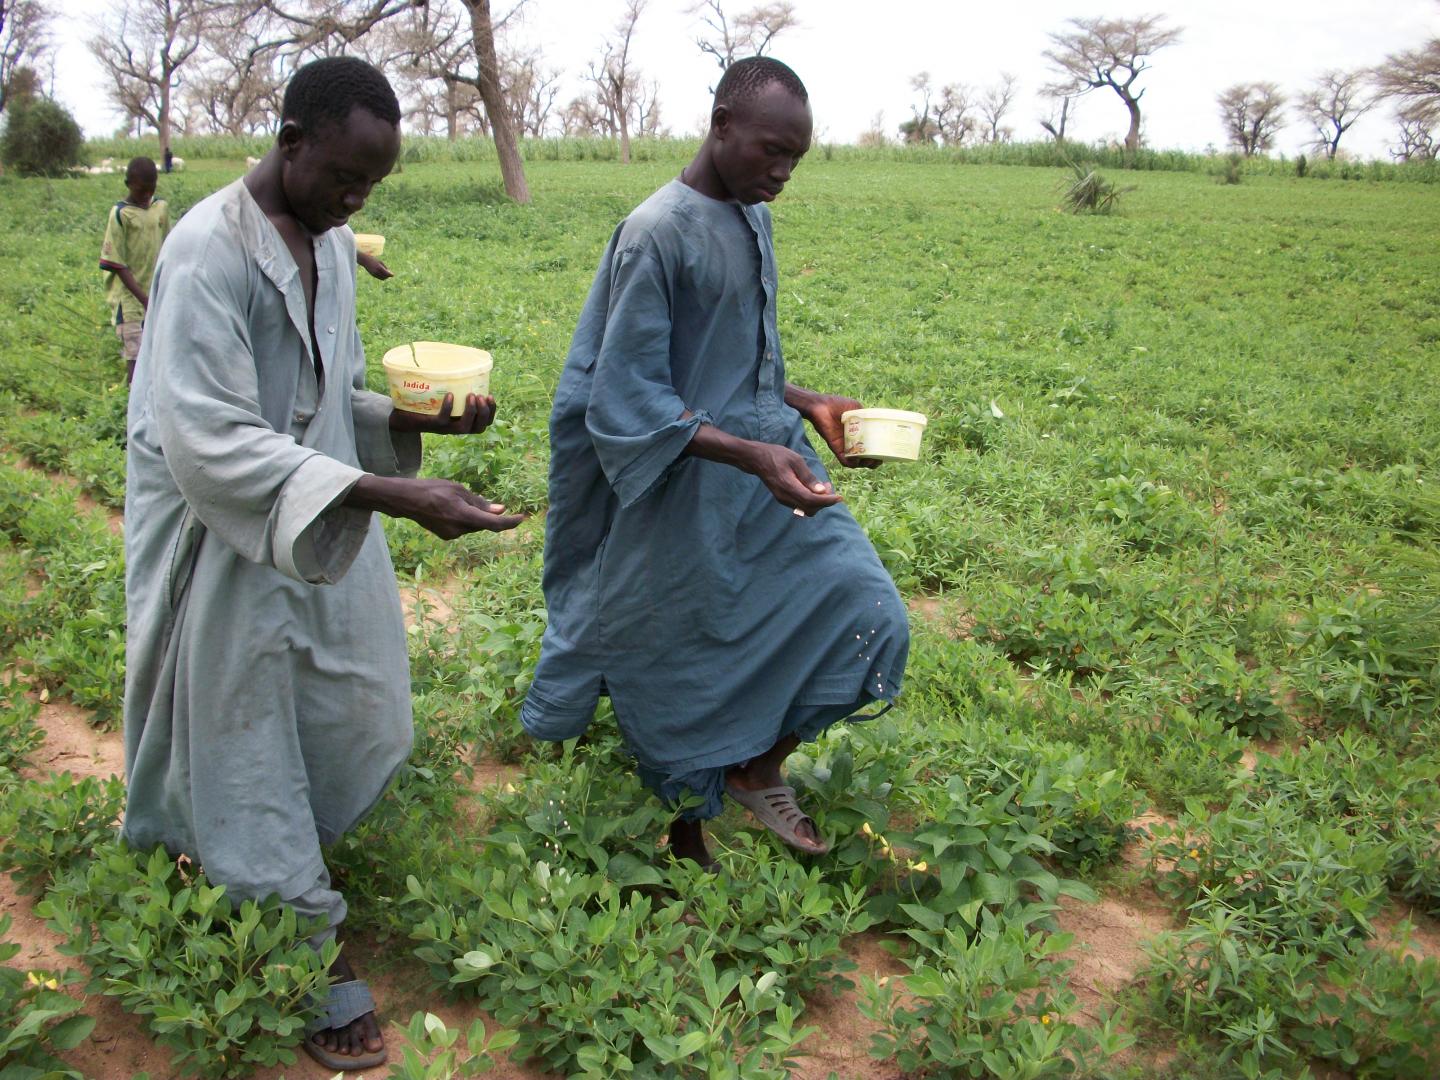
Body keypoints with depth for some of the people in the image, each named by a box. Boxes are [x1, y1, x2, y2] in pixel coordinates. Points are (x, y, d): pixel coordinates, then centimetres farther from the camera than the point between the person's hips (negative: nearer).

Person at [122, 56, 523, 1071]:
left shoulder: (333, 242, 4)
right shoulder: (208, 252, -21)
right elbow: (209, 440, -28)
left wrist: (420, 417, -7)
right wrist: (394, 495, -35)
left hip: (322, 526, 8)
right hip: (229, 544, -8)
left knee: (358, 724, 17)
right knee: (253, 747, 7)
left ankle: (269, 865, 42)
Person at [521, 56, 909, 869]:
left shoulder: (753, 220, 7)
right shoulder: (658, 235, -18)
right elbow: (629, 399, -19)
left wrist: (808, 405, 2)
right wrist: (752, 456, -29)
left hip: (766, 469, 8)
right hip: (687, 490, -8)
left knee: (864, 612, 2)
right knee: (686, 676, 8)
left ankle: (758, 770, 22)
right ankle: (687, 836, 32)